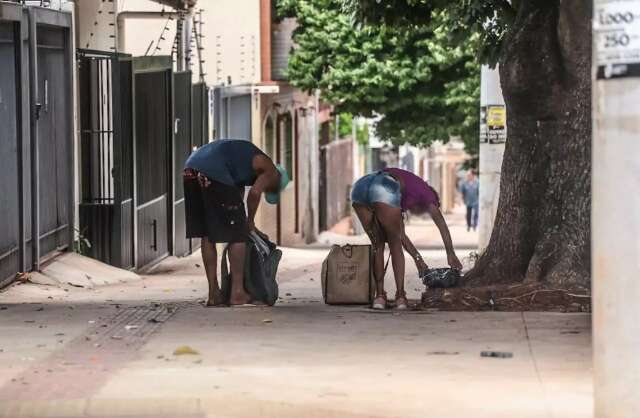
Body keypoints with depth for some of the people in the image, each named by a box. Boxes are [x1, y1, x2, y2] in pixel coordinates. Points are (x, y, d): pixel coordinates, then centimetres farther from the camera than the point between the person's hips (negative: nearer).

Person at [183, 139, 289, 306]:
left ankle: (214, 294, 16)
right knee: (237, 234, 4)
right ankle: (237, 292, 5)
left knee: (207, 236, 15)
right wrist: (250, 222, 10)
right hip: (213, 174, -8)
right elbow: (255, 192, -3)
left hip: (190, 169, 8)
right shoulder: (270, 170, 13)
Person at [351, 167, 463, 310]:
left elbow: (400, 234, 44)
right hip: (384, 191, -6)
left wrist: (417, 258, 46)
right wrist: (451, 254, 31)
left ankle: (379, 295, 12)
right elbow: (441, 224, 26)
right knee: (395, 244, 13)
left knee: (377, 244, 19)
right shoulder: (425, 192, 31)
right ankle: (400, 296, 8)